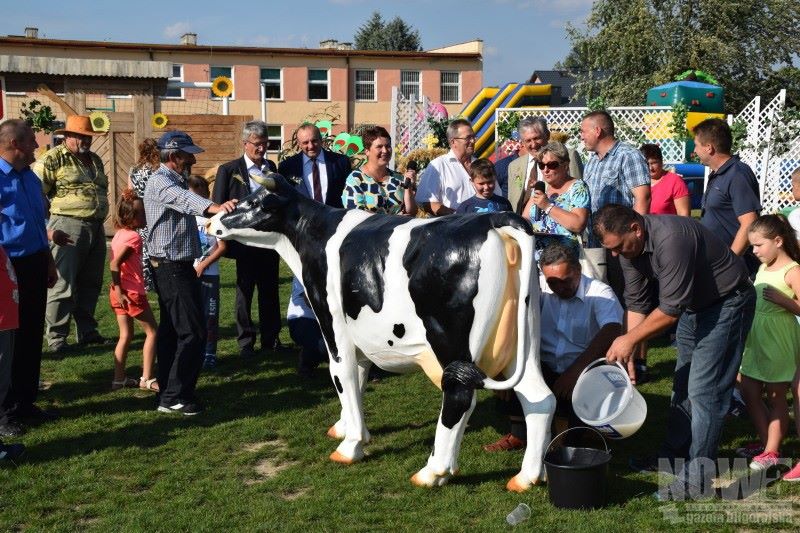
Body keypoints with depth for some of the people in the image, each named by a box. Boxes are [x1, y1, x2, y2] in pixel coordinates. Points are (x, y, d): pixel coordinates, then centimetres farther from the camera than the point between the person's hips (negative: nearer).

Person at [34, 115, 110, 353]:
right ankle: (56, 339, 1)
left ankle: (87, 331, 25)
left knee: (91, 284, 14)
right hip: (68, 226, -7)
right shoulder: (53, 158, -6)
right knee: (63, 285, -6)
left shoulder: (95, 160, 17)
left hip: (96, 227, 8)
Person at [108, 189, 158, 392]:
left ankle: (119, 379, 18)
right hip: (132, 292, -9)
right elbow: (115, 264, -24)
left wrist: (117, 290, 14)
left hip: (120, 292, 9)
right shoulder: (133, 236, -17)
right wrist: (119, 291, -20)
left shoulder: (119, 234, 10)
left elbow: (114, 262, 12)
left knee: (126, 335, 15)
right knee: (152, 332, 3)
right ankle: (147, 379, 4)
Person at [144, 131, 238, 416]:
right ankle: (175, 396, -6)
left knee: (171, 330, 14)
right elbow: (183, 199, -39)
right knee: (193, 332, -11)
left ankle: (168, 393, 22)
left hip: (176, 267, 11)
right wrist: (212, 207, -57)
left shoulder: (176, 181, 16)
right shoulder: (160, 182, -17)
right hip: (171, 267, -11)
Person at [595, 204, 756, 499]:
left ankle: (698, 475, -3)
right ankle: (674, 454, 30)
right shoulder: (629, 246, -7)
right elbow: (637, 303, 0)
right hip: (693, 305, 9)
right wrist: (626, 354, -4)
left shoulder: (670, 238, -35)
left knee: (704, 389, -10)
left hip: (727, 301, -9)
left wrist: (630, 339, -20)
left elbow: (670, 310, -30)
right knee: (682, 384, 16)